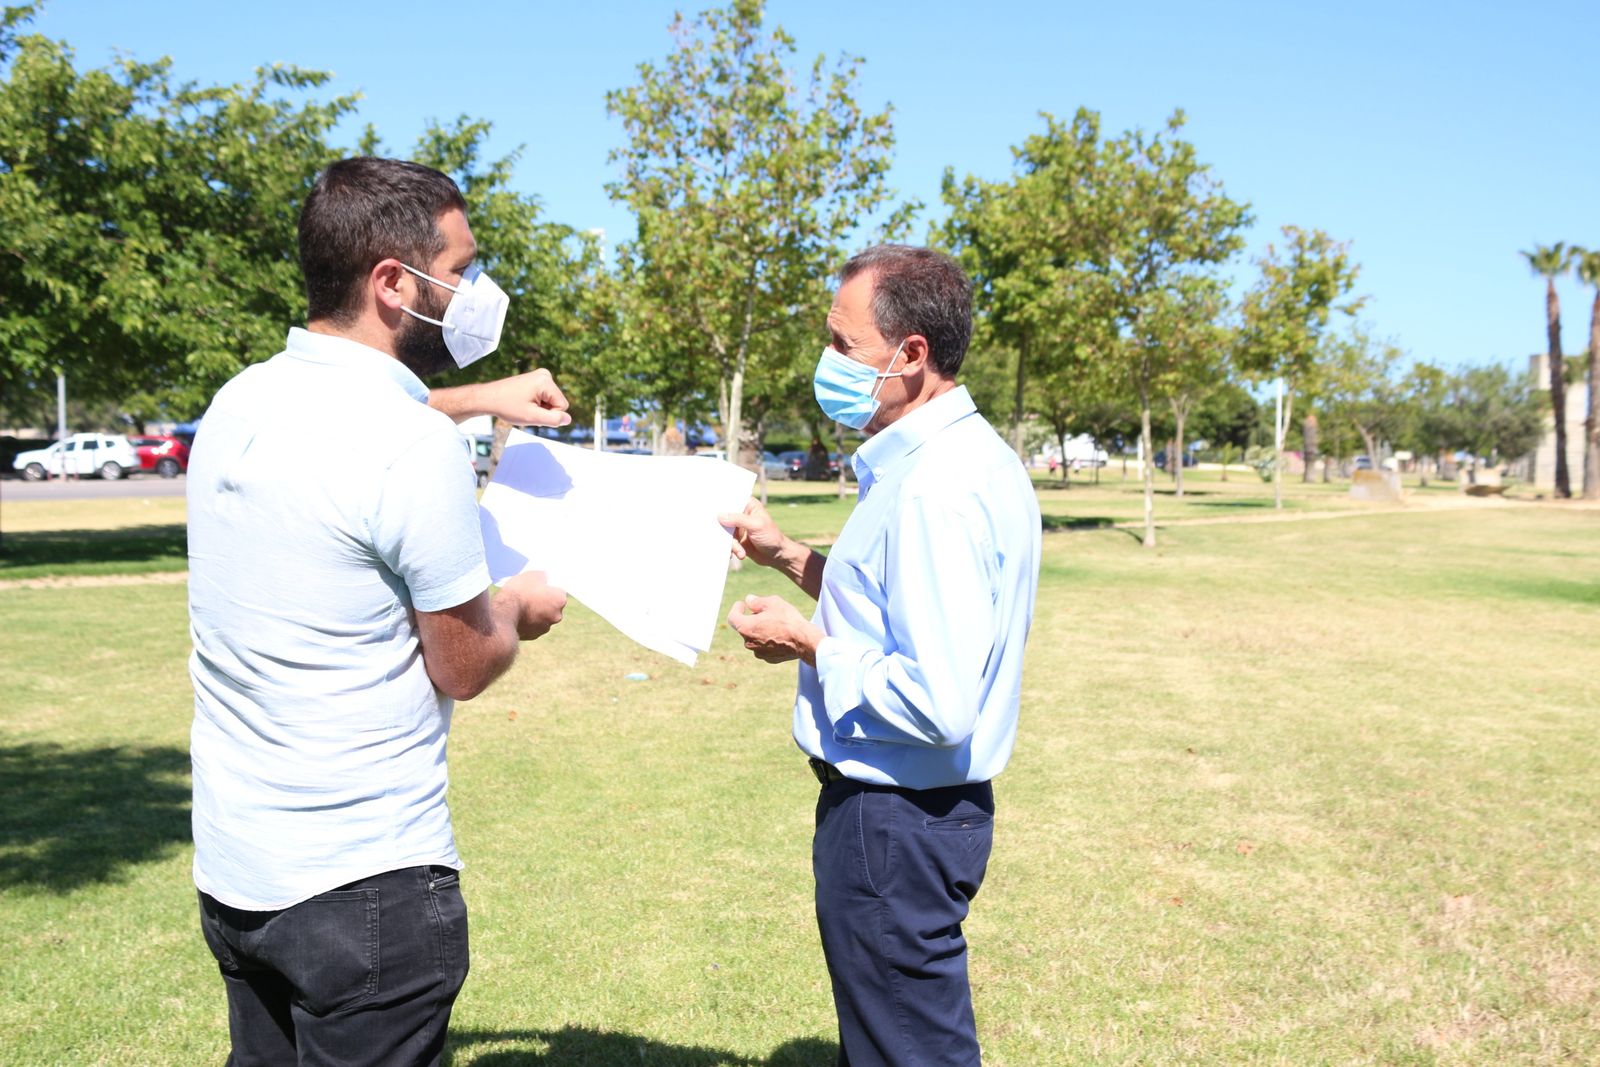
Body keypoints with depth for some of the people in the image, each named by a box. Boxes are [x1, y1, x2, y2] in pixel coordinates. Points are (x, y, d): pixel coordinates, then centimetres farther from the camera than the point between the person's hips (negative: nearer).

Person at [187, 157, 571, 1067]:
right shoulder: (416, 447, -22)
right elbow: (463, 669, -12)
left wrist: (475, 400, 29)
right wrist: (520, 608, 8)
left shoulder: (242, 401, 3)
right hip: (364, 883, -8)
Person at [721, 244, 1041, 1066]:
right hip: (919, 809, 10)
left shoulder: (934, 490, -25)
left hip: (893, 820, -10)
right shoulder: (964, 457, 8)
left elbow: (938, 704, -30)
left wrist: (807, 646, -16)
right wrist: (790, 558, 12)